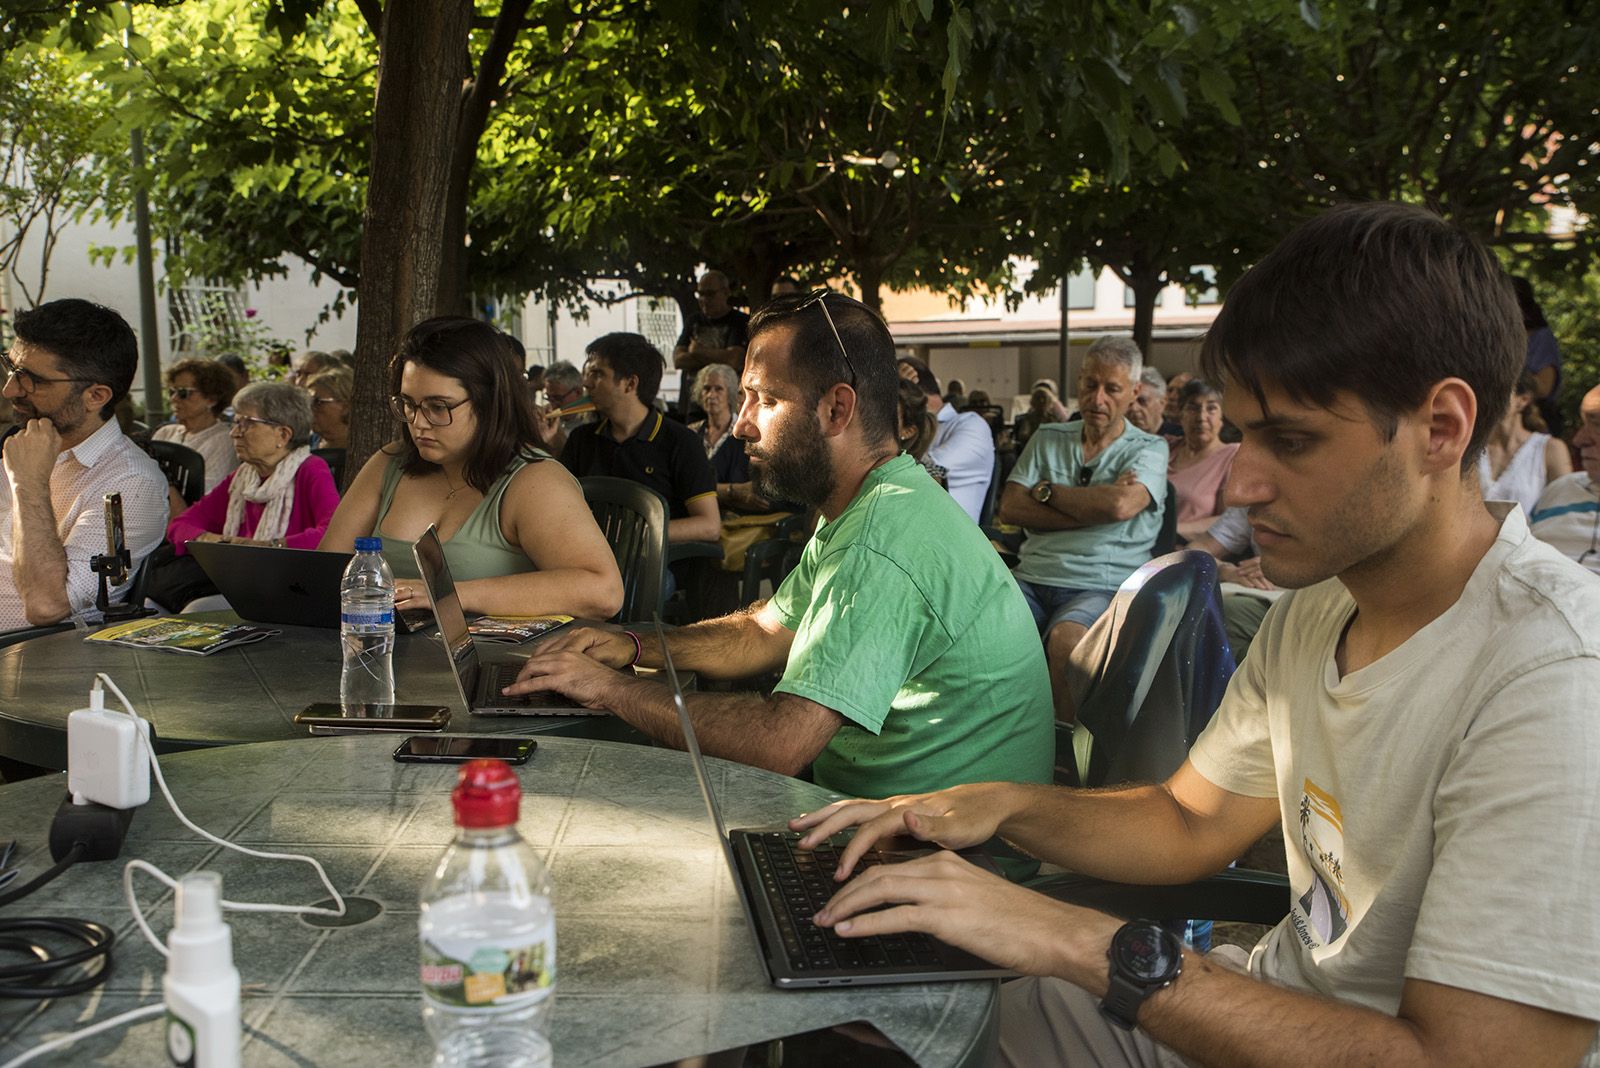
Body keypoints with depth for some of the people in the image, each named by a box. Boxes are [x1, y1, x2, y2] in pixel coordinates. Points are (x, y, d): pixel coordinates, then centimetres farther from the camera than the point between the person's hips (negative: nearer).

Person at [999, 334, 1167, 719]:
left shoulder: (1148, 449, 9)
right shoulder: (1047, 439, 20)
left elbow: (1120, 505, -13)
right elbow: (1009, 508, 5)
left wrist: (1046, 491, 1)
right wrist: (1093, 508, -4)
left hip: (1102, 586, -3)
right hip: (1033, 578, 3)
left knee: (1066, 638, -37)